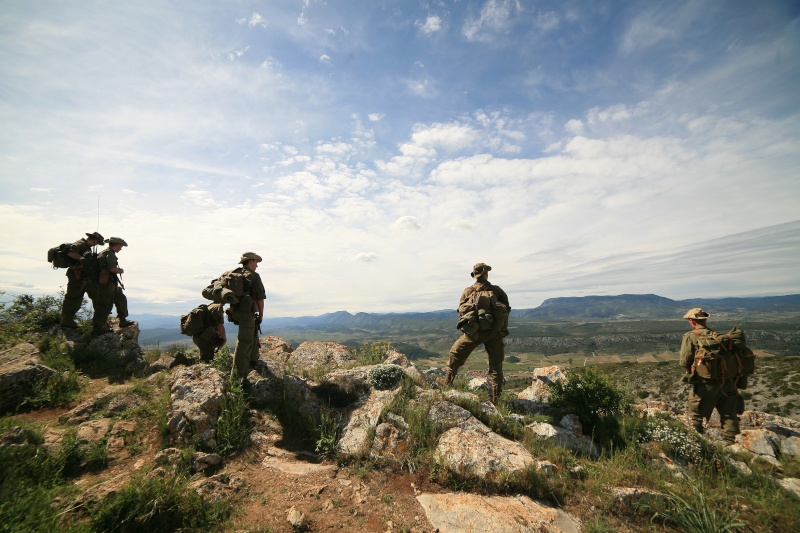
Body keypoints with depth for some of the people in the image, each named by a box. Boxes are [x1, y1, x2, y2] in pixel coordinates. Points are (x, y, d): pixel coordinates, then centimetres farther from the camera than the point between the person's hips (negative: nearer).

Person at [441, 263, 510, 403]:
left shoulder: (468, 291, 0)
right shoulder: (497, 291, 2)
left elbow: (461, 311, 2)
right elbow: (506, 310, 4)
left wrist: (465, 327, 16)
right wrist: (502, 330, 13)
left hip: (474, 332, -1)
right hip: (494, 333, 1)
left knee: (455, 356, 16)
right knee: (496, 365, 13)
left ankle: (446, 384, 18)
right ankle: (495, 398, 16)